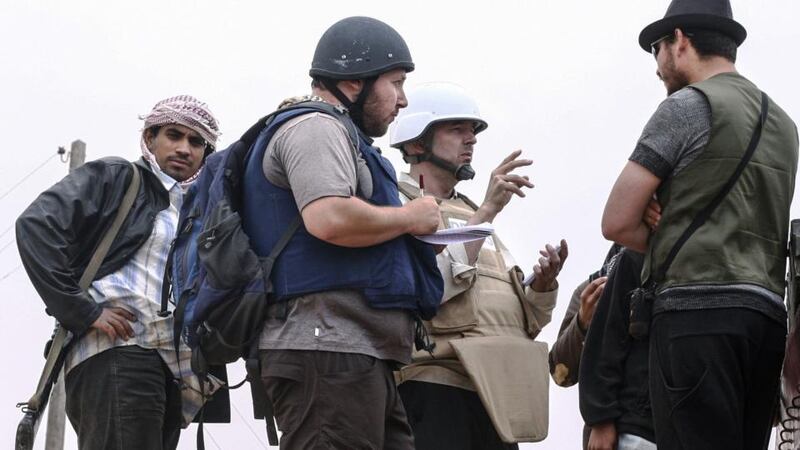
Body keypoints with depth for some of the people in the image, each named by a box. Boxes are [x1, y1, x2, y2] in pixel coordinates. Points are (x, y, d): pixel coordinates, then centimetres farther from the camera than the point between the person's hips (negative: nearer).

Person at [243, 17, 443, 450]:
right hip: (328, 351, -11)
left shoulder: (336, 136, 29)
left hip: (360, 357, 11)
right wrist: (411, 218, -7)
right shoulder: (314, 128, -4)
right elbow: (329, 219, -22)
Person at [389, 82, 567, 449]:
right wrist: (487, 210, -15)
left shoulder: (471, 214, 27)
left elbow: (521, 323, 24)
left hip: (498, 395, 8)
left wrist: (542, 286, 3)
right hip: (438, 388, -8)